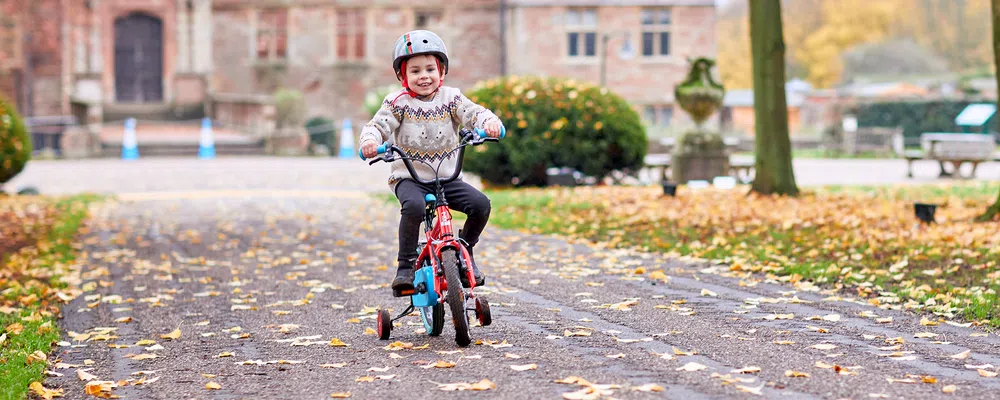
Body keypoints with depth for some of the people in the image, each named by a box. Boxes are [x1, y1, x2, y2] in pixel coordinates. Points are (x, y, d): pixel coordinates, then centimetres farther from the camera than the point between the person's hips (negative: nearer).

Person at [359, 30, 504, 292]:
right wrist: (369, 141, -33)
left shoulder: (450, 98, 5)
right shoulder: (398, 102, 0)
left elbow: (474, 113, -8)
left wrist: (489, 122, -31)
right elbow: (377, 126, -9)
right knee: (414, 206, -36)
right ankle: (406, 265, -19)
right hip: (408, 178, -3)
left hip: (447, 178, 3)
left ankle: (465, 252, 7)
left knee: (480, 204, -20)